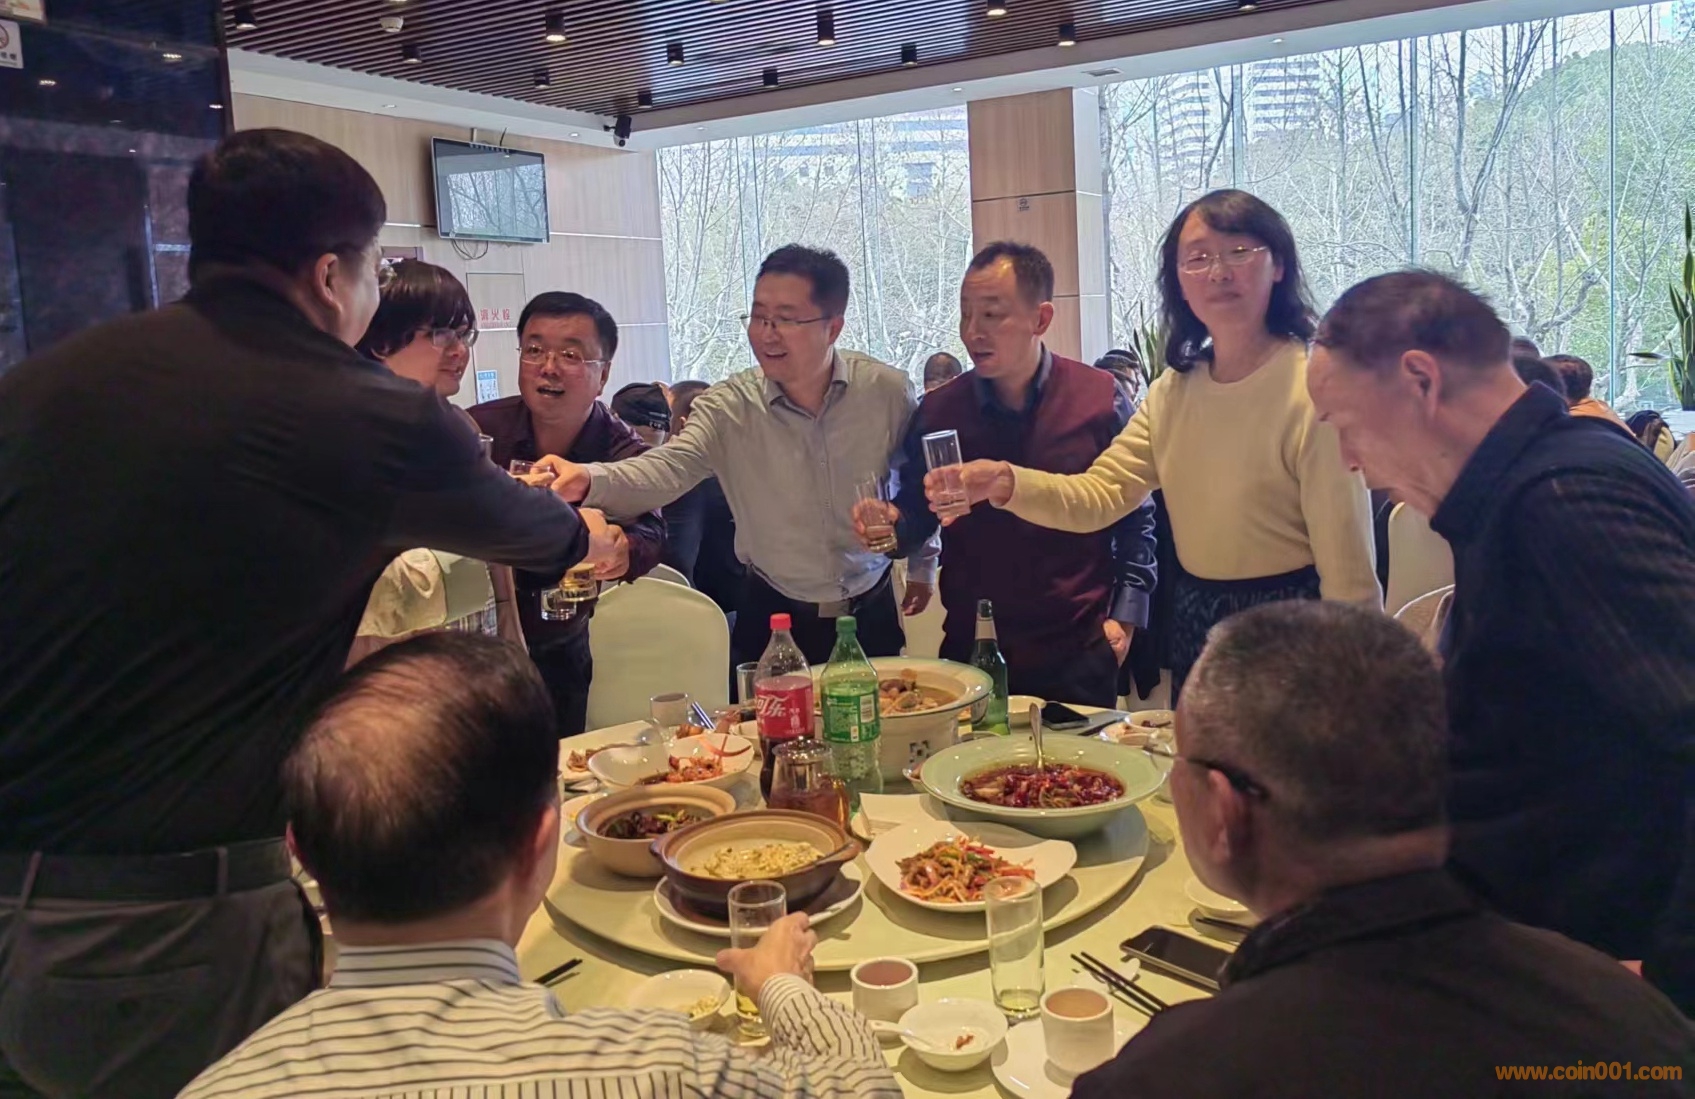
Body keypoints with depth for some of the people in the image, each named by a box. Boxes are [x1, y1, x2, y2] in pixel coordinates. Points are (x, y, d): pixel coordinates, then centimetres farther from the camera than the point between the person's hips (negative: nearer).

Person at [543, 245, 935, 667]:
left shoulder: (889, 392, -11)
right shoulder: (727, 407, -13)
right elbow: (670, 467, -28)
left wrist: (922, 566, 14)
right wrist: (589, 480, -47)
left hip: (871, 612, 1)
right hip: (775, 615, -1)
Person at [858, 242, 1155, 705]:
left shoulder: (1101, 398, -4)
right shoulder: (938, 412, -1)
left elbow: (1135, 519, 2)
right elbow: (916, 511, 8)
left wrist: (1125, 616, -3)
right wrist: (892, 523, -14)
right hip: (970, 647, 1)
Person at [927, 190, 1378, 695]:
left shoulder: (1314, 389, -17)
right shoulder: (1173, 392, 5)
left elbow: (1348, 568, -17)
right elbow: (1101, 492, -2)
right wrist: (1006, 482, -20)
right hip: (1193, 626, 7)